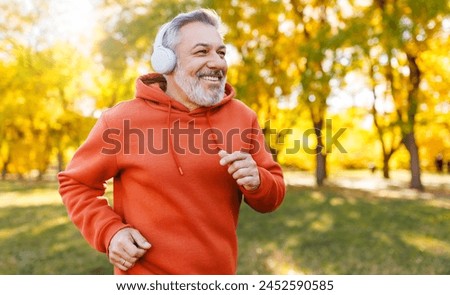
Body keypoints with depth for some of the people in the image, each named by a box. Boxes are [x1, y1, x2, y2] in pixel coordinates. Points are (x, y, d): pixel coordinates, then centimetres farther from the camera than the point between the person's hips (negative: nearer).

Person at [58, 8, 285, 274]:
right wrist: (109, 231, -14)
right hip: (144, 273, -3)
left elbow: (272, 197, 3)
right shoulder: (122, 120, -12)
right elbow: (76, 183, 0)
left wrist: (256, 183, -19)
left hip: (221, 272, 3)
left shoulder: (243, 117, -4)